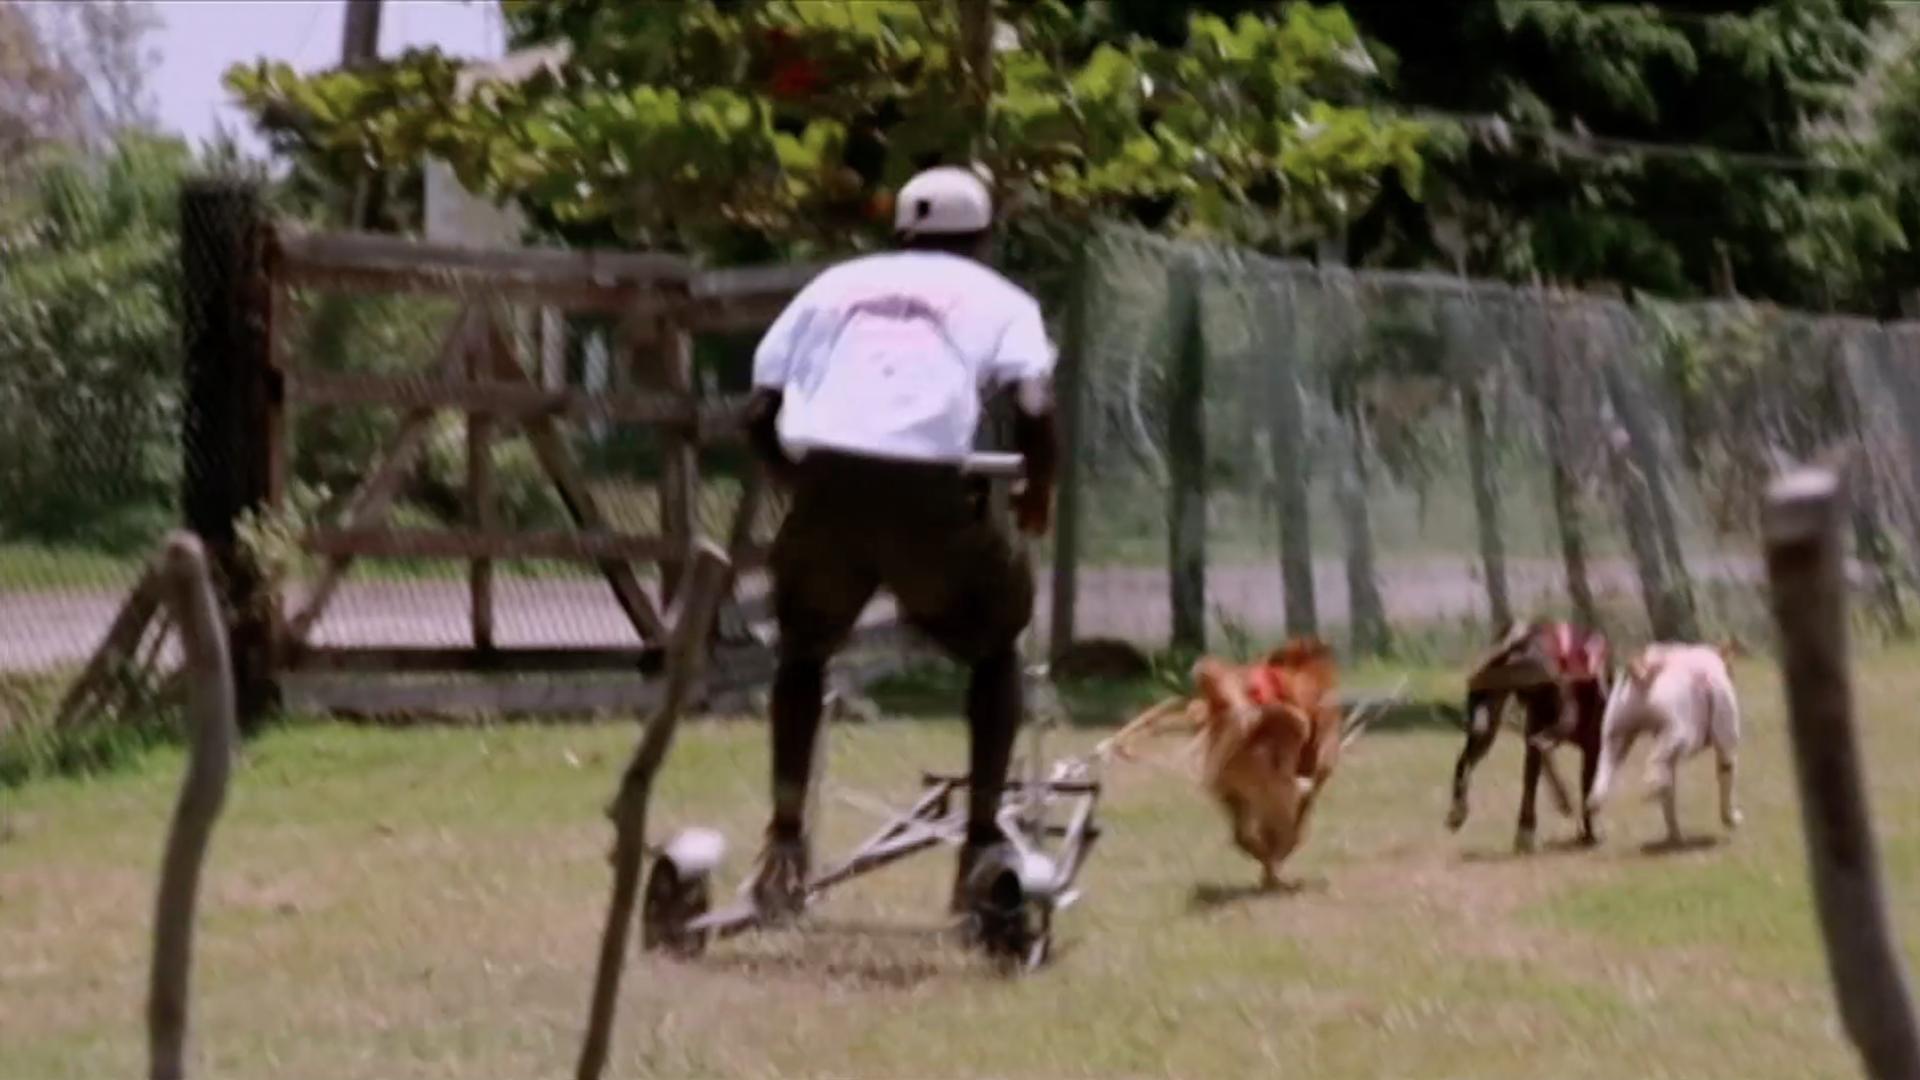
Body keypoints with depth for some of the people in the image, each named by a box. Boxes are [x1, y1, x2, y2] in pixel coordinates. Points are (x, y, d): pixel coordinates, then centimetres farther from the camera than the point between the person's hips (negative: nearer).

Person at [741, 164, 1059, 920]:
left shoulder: (835, 285, 24)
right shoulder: (997, 299, 18)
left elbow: (759, 415, 17)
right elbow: (1035, 410, 0)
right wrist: (1037, 494, 18)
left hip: (824, 488, 2)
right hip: (925, 495, -2)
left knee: (804, 649, 29)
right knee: (994, 647, 24)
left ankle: (785, 838, 16)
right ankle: (982, 843, 15)